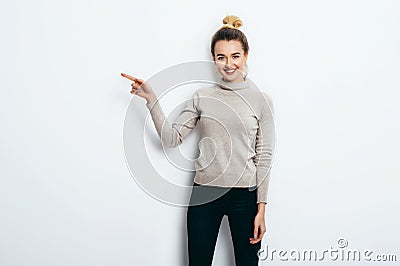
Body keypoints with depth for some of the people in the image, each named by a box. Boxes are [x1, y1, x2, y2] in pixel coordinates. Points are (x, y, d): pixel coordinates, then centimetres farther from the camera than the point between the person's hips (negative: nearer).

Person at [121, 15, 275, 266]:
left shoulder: (261, 99, -1)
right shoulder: (202, 97, 5)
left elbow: (264, 156, -2)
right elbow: (171, 138, 1)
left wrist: (261, 208, -5)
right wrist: (151, 99, -7)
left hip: (245, 196, -1)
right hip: (204, 193, 2)